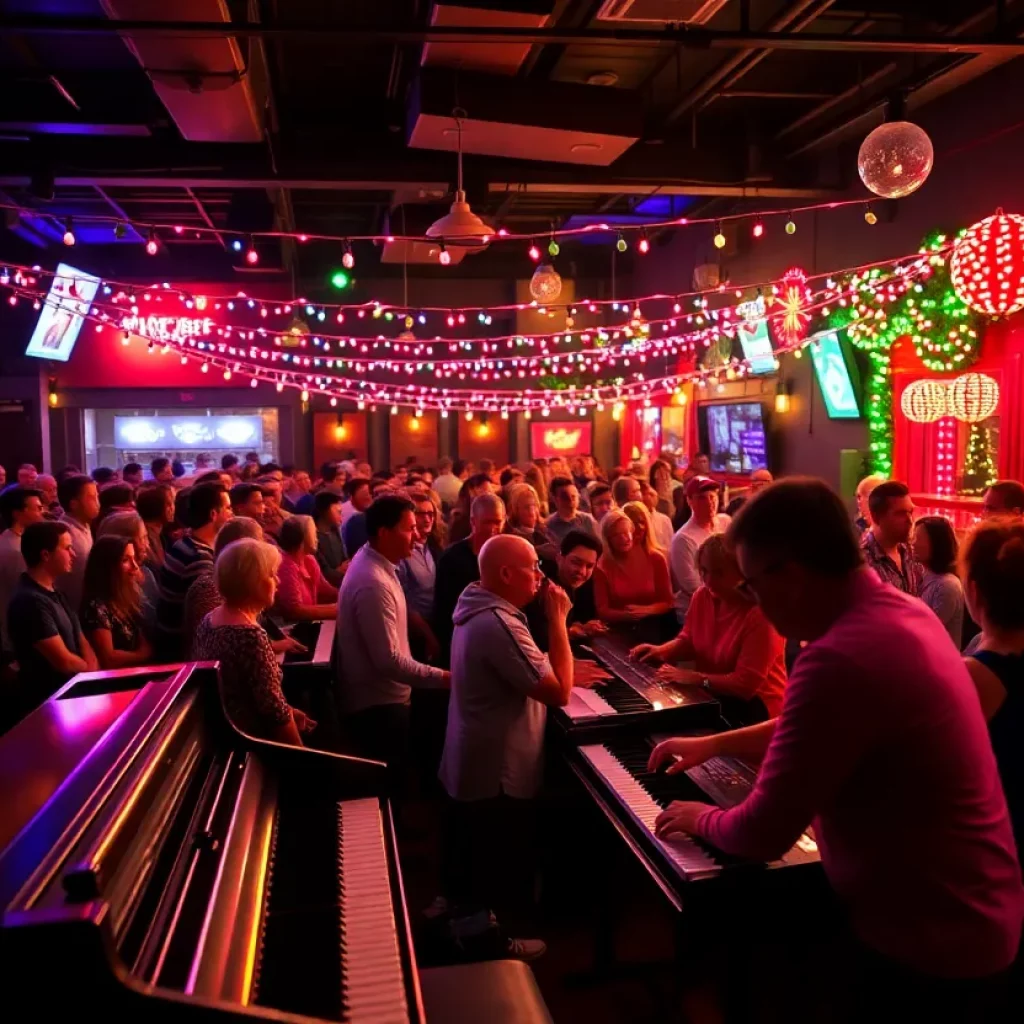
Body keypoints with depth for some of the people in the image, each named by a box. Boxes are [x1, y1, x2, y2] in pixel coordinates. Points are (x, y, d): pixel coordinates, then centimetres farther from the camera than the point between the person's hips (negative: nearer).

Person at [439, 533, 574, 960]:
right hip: (498, 775, -10)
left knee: (470, 859, 28)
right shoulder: (500, 624, -31)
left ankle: (460, 912, 46)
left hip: (470, 764, 10)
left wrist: (566, 672, 1)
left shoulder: (478, 609, 3)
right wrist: (557, 618, -25)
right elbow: (558, 693, -29)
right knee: (494, 872, 12)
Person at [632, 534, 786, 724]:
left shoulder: (762, 614, -24)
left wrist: (696, 678, -29)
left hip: (753, 703, -7)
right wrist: (661, 651, -6)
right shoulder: (702, 596, -1)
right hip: (711, 693, 7)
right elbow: (688, 641, 14)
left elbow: (746, 683, -25)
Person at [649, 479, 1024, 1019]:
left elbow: (762, 835, -25)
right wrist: (712, 744, 16)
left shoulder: (839, 660, -32)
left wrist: (701, 818, -4)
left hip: (926, 938, -8)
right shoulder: (900, 610, -1)